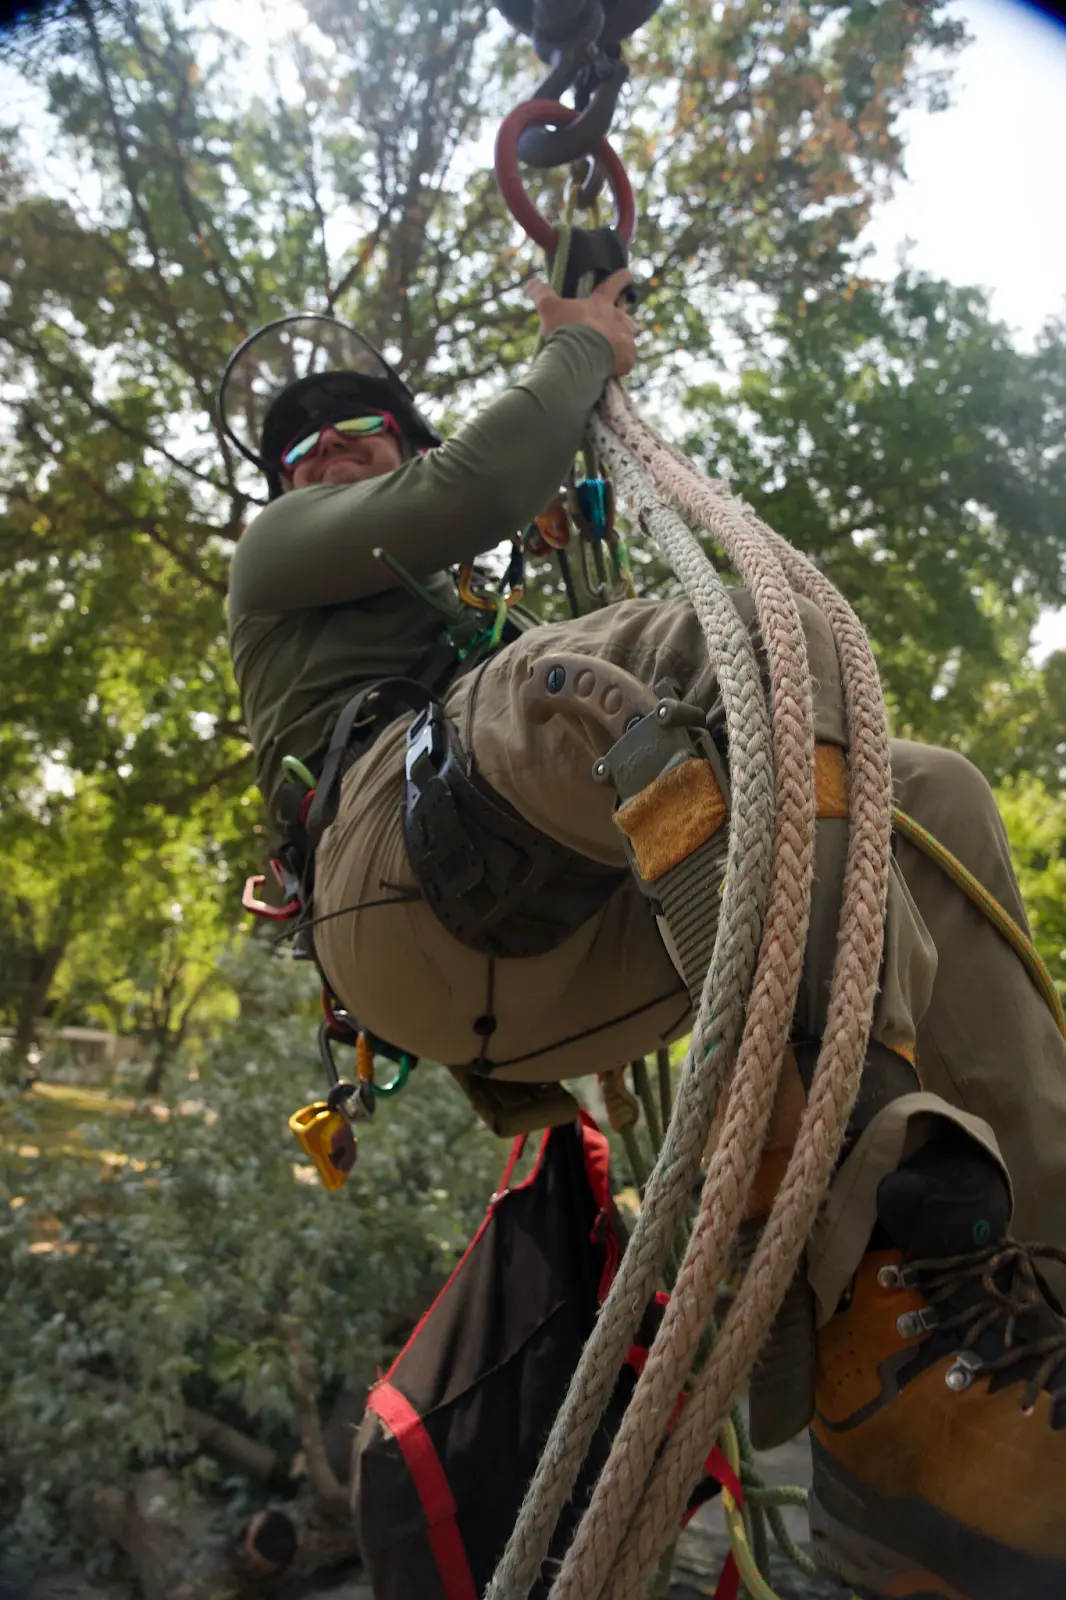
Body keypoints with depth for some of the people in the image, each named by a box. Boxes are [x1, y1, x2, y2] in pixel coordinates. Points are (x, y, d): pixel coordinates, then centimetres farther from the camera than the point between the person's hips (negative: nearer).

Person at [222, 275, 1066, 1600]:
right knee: (772, 625, -26)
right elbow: (470, 494, 7)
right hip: (409, 862, -7)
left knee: (933, 792, 3)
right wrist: (580, 350, 21)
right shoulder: (280, 551, 26)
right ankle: (882, 1277, -38)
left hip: (535, 960, 8)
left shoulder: (463, 623, 48)